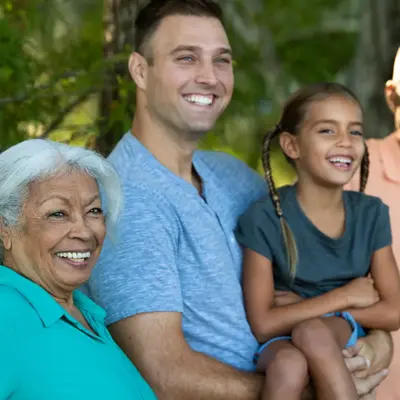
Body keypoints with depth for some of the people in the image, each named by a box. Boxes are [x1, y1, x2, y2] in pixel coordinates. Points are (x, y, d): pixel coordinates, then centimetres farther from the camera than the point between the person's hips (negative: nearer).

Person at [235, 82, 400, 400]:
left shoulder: (370, 215, 0)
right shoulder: (265, 219, -11)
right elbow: (263, 324, -15)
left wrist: (300, 310, -11)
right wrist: (343, 297, -12)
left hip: (344, 337, 2)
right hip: (281, 342, -2)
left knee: (312, 333, -34)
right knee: (289, 364, -38)